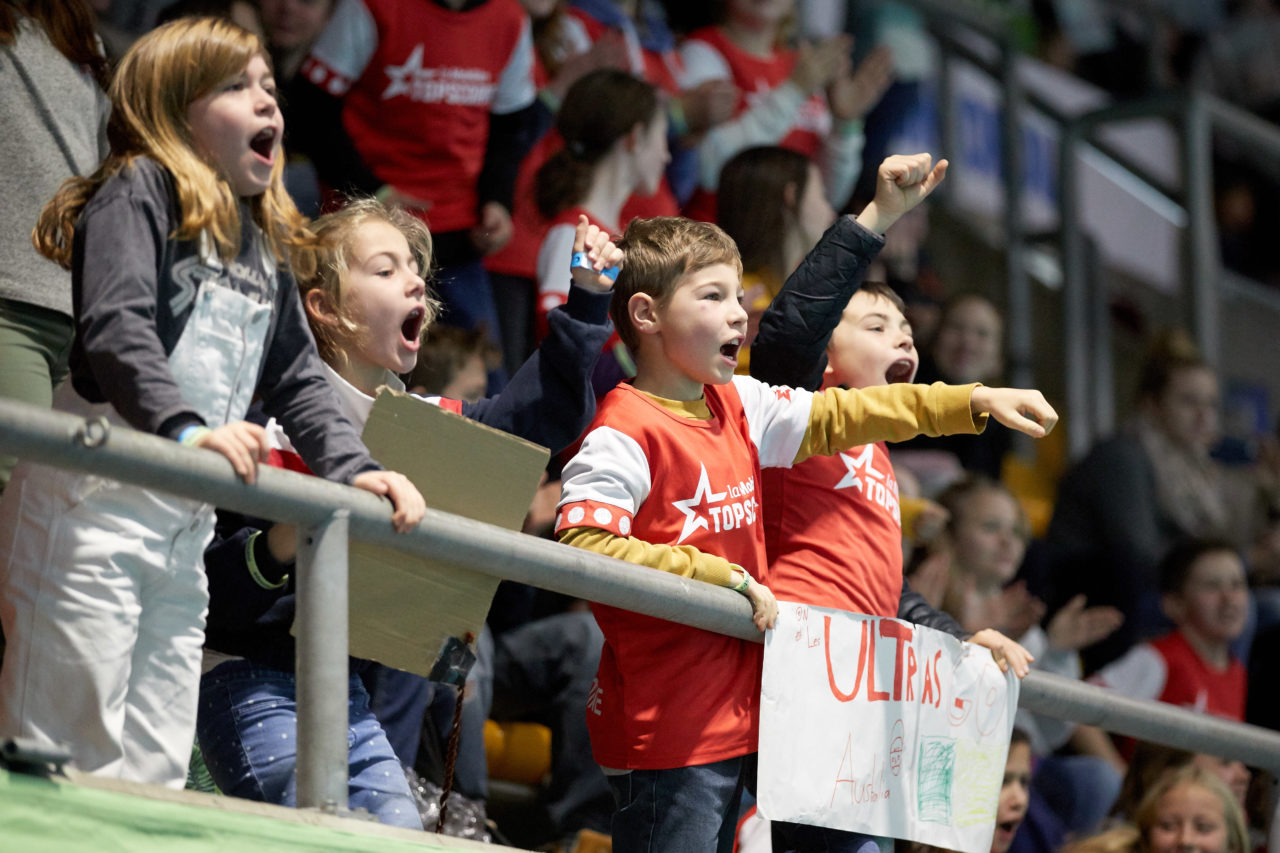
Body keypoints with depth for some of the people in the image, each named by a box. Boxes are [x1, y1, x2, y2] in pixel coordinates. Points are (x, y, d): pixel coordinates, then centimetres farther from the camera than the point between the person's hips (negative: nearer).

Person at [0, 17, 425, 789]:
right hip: (96, 505, -8)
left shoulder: (265, 243, 20)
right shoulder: (142, 190, -4)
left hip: (187, 521, 8)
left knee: (154, 774, 5)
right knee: (67, 751, -10)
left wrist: (355, 469, 3)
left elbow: (297, 380, 20)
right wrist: (186, 429, -35)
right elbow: (115, 327, -20)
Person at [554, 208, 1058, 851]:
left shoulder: (737, 406, 11)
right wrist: (725, 577, -20)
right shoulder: (623, 434, -15)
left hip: (737, 718, 9)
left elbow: (834, 415, 20)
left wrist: (975, 401, 16)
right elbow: (583, 548, -25)